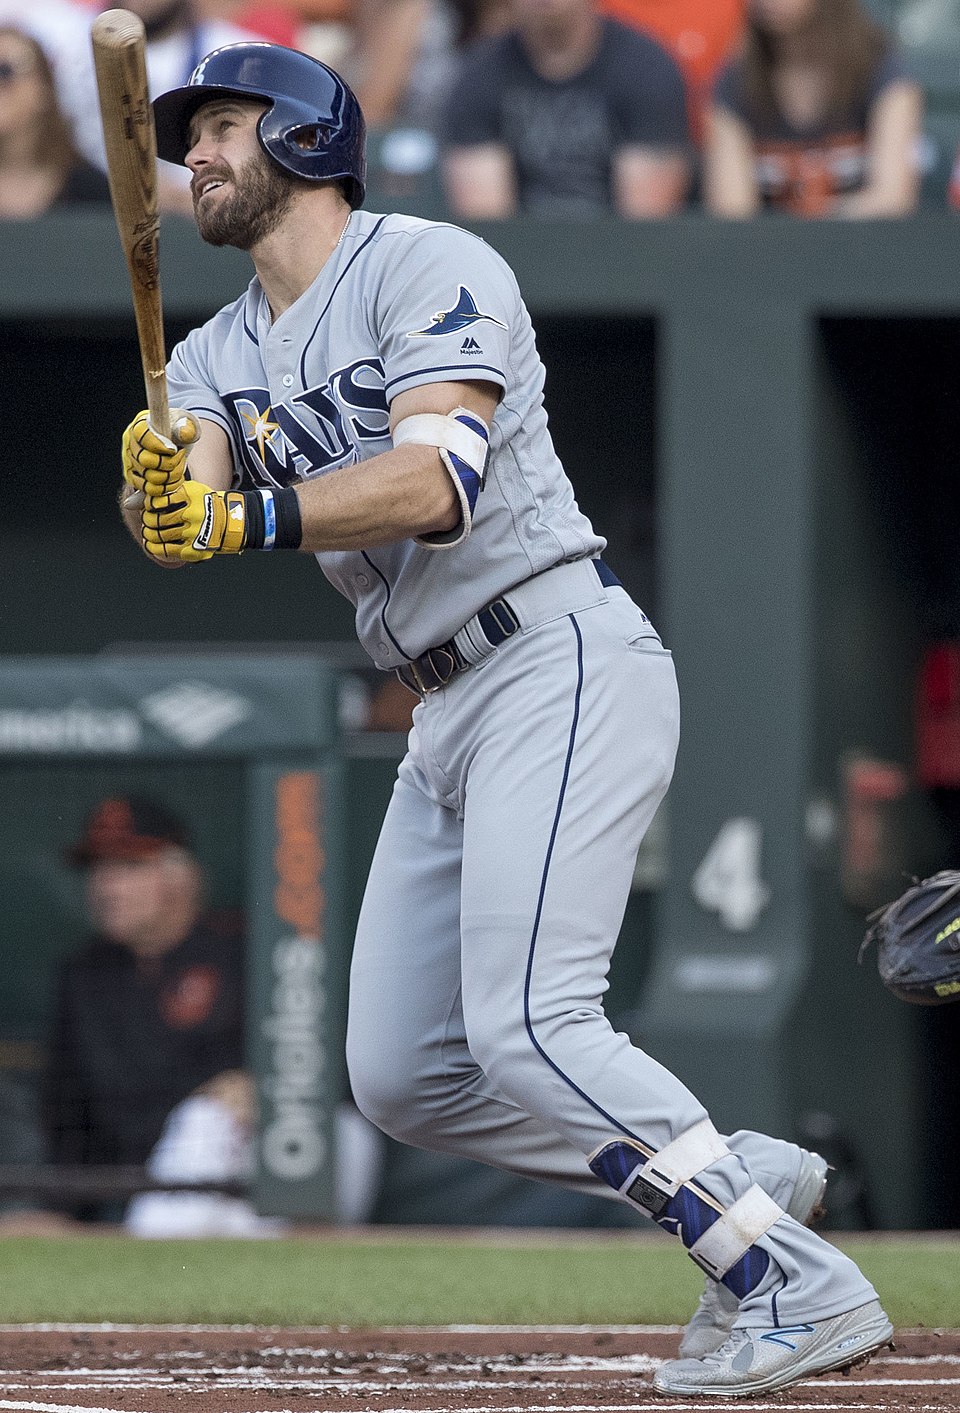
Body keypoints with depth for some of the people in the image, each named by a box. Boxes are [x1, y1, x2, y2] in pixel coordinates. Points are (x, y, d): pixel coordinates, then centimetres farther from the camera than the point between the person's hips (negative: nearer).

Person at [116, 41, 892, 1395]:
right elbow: (181, 507, -5)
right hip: (447, 721, 9)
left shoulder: (428, 268, -7)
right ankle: (745, 1180, 13)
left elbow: (436, 480, -24)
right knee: (400, 1076, 5)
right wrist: (157, 493, -30)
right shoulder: (220, 355, 15)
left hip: (562, 664, -9)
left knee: (524, 1025, -23)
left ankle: (802, 1285, -19)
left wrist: (252, 515, -37)